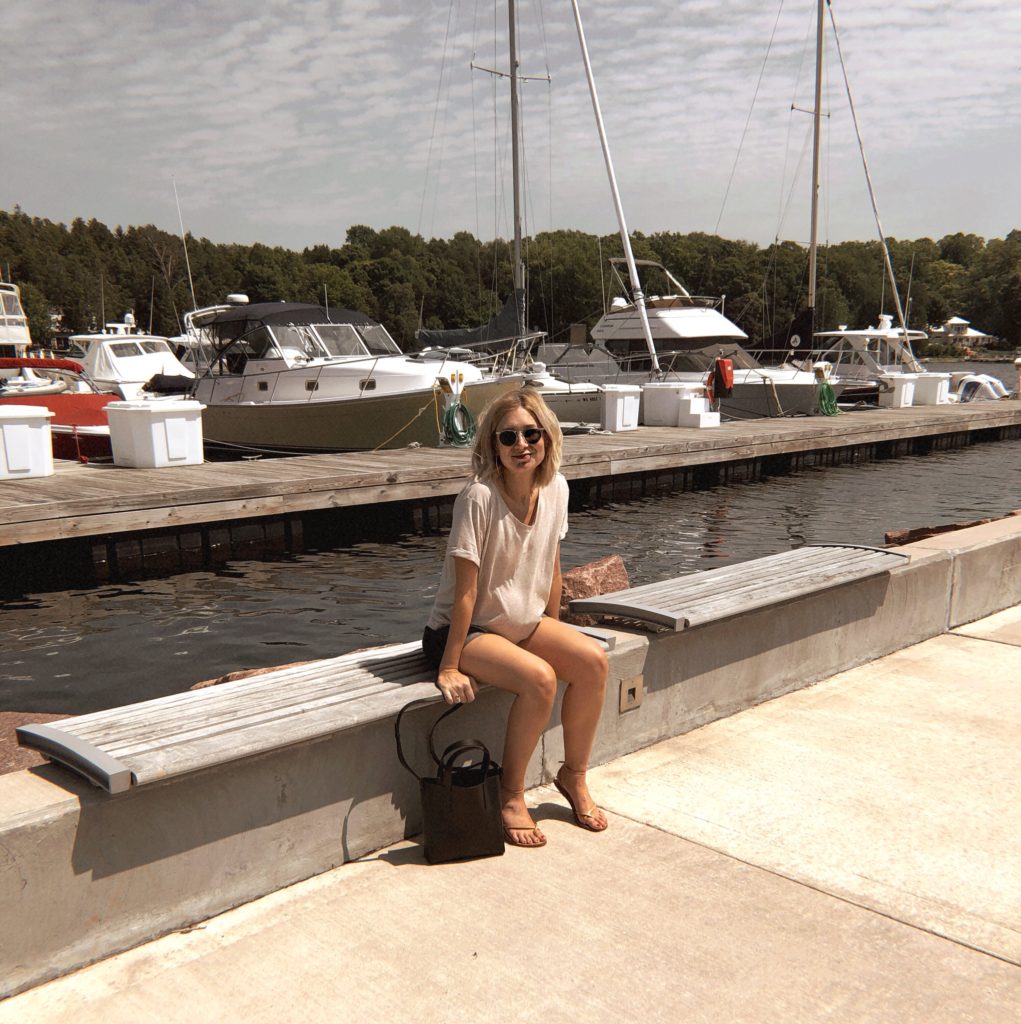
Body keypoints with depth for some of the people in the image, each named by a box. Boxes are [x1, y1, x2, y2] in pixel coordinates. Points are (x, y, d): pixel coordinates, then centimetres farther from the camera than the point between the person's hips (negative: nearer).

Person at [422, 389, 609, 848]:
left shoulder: (555, 488, -5)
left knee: (593, 660, -16)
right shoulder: (479, 498, -24)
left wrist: (553, 635, 10)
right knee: (539, 678, -29)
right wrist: (449, 667, -20)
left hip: (522, 623, 7)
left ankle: (574, 776, 6)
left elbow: (551, 569, 7)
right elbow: (465, 591, -22)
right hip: (462, 630, -6)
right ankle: (510, 794, -7)